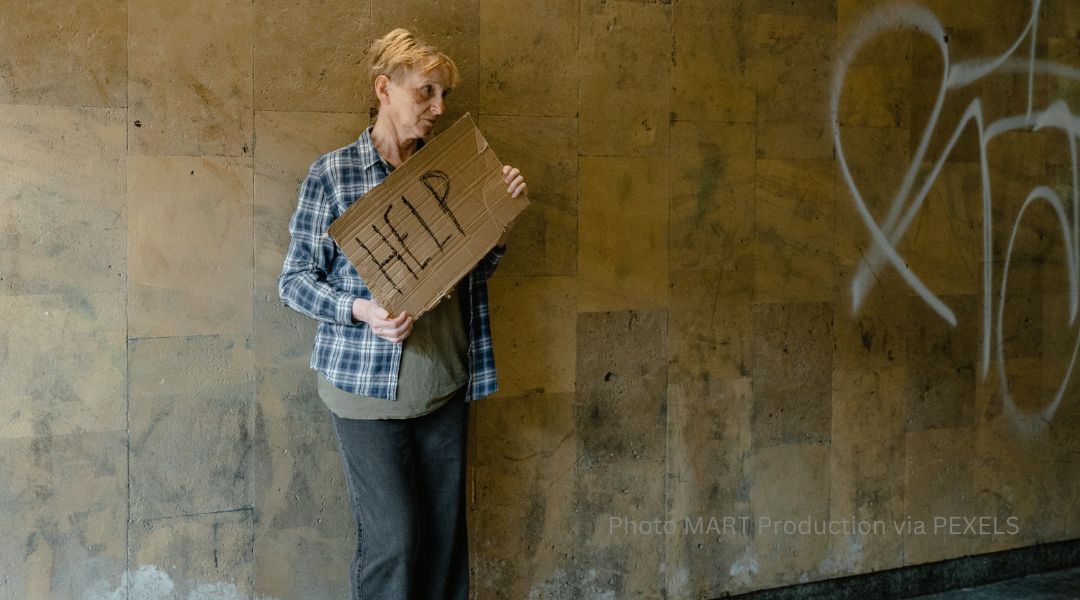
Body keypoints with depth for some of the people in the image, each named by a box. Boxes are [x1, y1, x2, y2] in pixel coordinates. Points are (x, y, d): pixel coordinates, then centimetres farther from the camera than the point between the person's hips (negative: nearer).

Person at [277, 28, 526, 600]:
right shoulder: (333, 173, -5)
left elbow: (475, 272, 15)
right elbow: (294, 280, -4)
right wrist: (360, 310, -21)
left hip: (445, 383, 5)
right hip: (368, 385, -4)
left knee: (446, 532, 10)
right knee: (392, 539, -1)